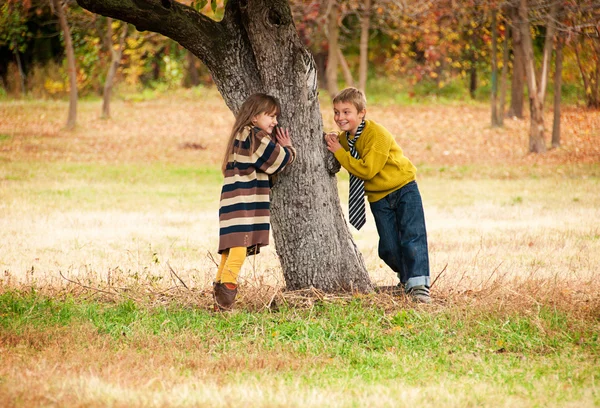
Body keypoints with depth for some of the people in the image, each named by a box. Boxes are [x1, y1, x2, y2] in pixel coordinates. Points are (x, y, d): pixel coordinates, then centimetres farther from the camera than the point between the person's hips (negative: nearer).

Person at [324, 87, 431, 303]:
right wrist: (331, 142, -8)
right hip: (378, 198, 6)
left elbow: (368, 169, -30)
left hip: (403, 188, -6)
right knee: (388, 247, 3)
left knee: (412, 237, -14)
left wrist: (339, 152, -26)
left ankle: (419, 285, -15)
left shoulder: (377, 134, -24)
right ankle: (406, 279, 23)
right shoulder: (344, 137, -1)